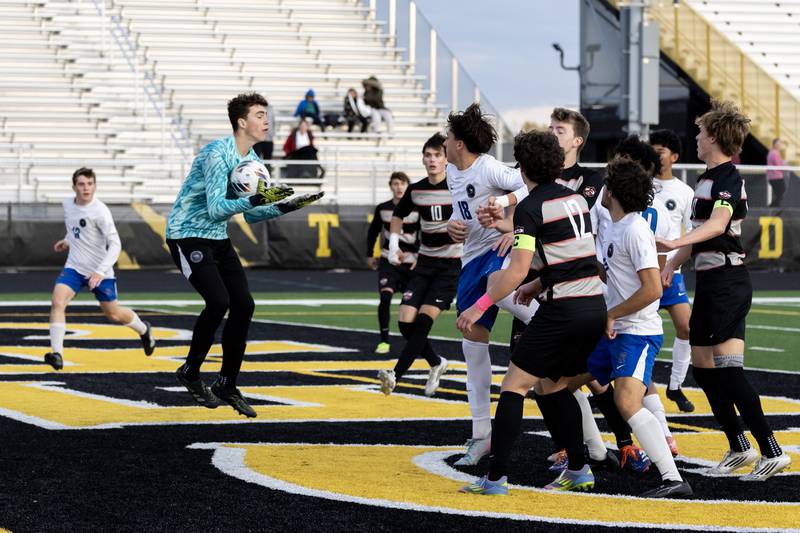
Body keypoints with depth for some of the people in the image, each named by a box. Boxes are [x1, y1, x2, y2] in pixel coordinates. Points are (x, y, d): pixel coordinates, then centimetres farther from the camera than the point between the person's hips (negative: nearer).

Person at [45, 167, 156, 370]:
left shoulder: (100, 211, -20)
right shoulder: (68, 205, 0)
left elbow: (115, 244, -24)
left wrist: (100, 272, -32)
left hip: (100, 271, -4)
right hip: (74, 268, 4)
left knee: (113, 314, 10)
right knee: (57, 302, -20)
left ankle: (143, 329, 43)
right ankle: (57, 354, -22)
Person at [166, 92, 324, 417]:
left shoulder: (252, 161, 6)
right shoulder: (217, 155, -21)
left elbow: (251, 216, 13)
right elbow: (216, 209, -29)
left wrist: (285, 207, -1)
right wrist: (256, 199, -38)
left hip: (218, 239, 9)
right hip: (187, 236, -9)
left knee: (243, 305, 0)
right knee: (218, 301, -22)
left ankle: (227, 385, 11)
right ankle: (190, 372, -3)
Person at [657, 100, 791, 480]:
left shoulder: (728, 178, -14)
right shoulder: (706, 178, 17)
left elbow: (718, 223, -32)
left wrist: (677, 242, -46)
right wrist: (672, 265, 28)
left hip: (726, 283, -10)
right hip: (709, 283, 10)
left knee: (729, 370, -13)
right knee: (703, 368, 11)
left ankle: (771, 452, -13)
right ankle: (739, 448, 18)